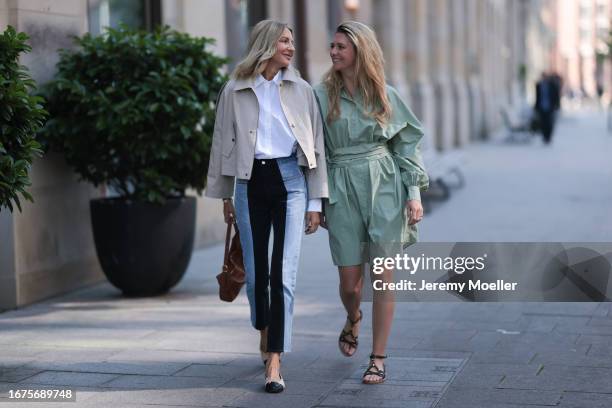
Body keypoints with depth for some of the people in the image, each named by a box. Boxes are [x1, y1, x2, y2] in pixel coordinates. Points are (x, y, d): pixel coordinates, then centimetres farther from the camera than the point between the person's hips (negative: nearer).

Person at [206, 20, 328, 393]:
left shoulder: (301, 90, 5)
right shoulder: (235, 91, 4)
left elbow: (316, 146, 6)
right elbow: (223, 143, 9)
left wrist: (315, 201, 2)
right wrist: (225, 195, 9)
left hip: (290, 180, -1)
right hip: (251, 182, 1)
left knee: (283, 274, -9)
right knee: (255, 272, 7)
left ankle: (274, 362, -8)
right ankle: (265, 331, 36)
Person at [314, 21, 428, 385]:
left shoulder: (385, 95, 4)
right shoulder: (322, 95, 3)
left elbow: (407, 144, 7)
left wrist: (414, 193, -1)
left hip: (384, 188, 0)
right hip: (342, 190, 0)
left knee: (383, 278, -2)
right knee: (350, 282, 2)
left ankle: (378, 360, 9)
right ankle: (353, 319, 38)